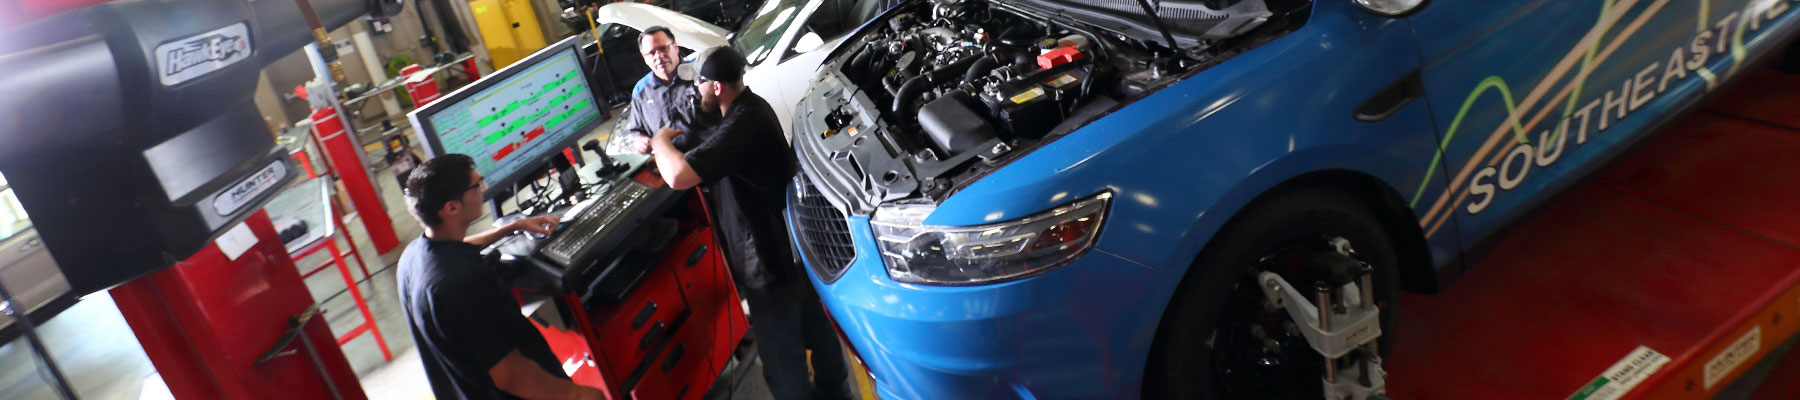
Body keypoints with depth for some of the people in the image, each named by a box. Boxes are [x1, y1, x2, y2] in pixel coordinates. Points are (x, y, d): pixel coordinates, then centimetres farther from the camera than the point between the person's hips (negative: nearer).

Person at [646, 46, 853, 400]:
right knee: (814, 325, 27)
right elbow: (715, 150, 20)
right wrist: (678, 143, 3)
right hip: (791, 242, 11)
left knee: (781, 357, 6)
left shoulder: (742, 125, -30)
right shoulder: (750, 107, 3)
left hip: (767, 259, -10)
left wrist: (661, 141, -18)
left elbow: (678, 176, -38)